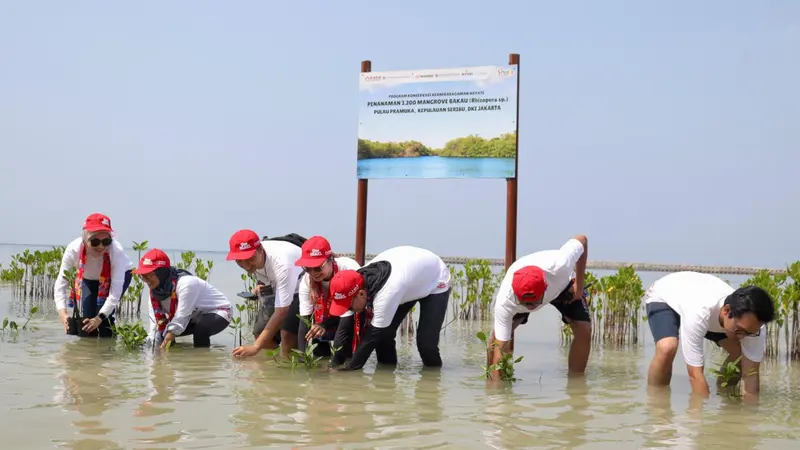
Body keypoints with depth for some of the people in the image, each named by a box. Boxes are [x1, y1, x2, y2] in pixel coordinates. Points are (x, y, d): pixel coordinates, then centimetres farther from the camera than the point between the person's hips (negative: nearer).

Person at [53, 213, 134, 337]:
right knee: (84, 317, -7)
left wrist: (100, 317, -48)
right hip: (89, 277, 2)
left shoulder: (117, 251, -41)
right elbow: (61, 283, -34)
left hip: (119, 274, -2)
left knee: (104, 316, -20)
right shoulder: (73, 249, -36)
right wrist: (62, 313, -49)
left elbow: (116, 291, -40)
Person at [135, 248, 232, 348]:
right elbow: (156, 320, -9)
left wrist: (161, 348, -35)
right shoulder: (155, 288, -10)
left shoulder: (186, 284, -34)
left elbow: (180, 319, -35)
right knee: (163, 332, -8)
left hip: (218, 311, -8)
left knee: (201, 328, -38)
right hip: (195, 316, 8)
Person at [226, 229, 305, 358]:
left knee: (288, 332, -28)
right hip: (280, 288, 8)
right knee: (264, 336, -5)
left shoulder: (282, 263, -41)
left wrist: (255, 346, -43)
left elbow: (281, 312, -40)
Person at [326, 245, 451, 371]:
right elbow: (345, 326, -19)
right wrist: (335, 362, -25)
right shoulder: (355, 285, -24)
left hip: (435, 281, -7)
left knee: (425, 341, -17)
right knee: (384, 333, -7)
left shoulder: (386, 293, -45)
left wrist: (352, 367, -32)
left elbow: (374, 335, -38)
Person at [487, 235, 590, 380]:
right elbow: (499, 349, -39)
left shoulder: (559, 266, -47)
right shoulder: (504, 301, -44)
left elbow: (582, 239, -25)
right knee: (499, 334, -21)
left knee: (584, 329, -17)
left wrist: (579, 285, -21)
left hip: (561, 284, 1)